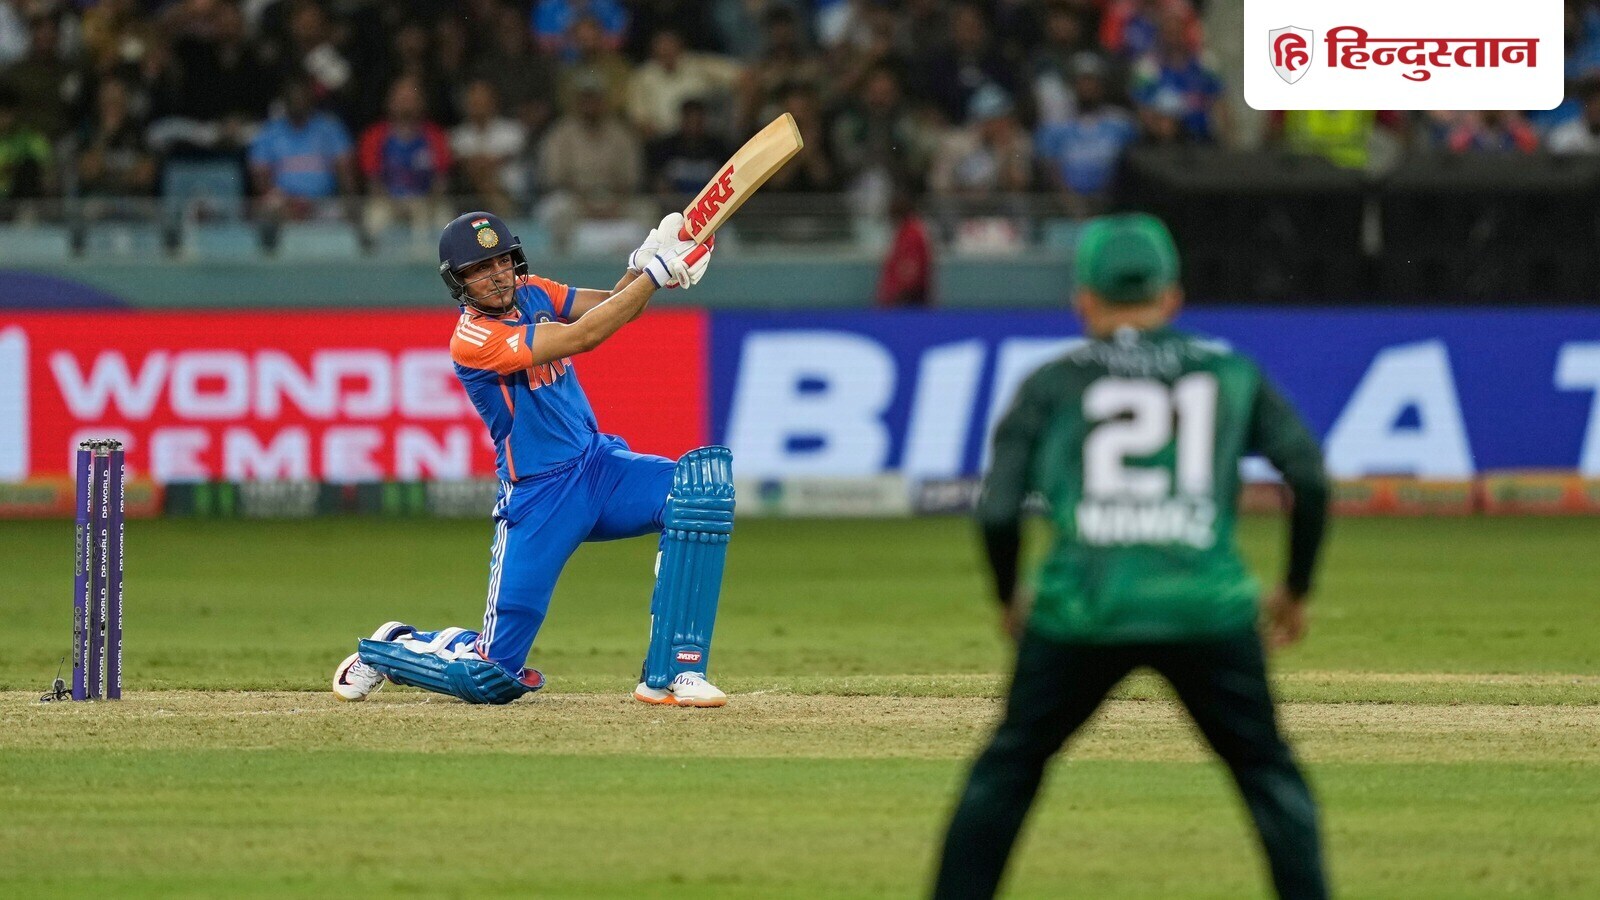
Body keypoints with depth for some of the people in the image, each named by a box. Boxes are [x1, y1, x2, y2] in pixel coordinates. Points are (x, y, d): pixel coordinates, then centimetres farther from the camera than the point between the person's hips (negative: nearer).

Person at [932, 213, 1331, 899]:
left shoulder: (1052, 382, 11)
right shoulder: (1230, 372, 15)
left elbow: (998, 509, 3)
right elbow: (1310, 480, 7)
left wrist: (1008, 598, 21)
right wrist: (1296, 589, 19)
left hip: (1082, 609, 0)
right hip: (1206, 606, 0)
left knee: (1008, 765, 17)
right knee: (1265, 769, 13)